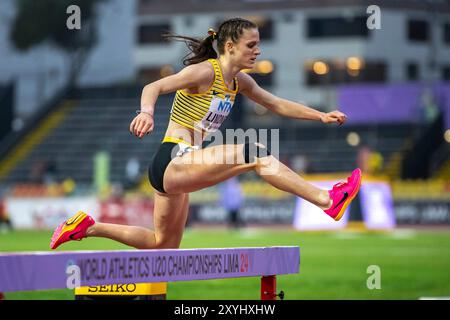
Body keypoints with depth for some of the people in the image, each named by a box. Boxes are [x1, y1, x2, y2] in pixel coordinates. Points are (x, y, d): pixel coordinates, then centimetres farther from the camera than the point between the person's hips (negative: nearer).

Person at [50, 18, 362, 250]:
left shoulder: (239, 81, 10)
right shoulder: (204, 72, -15)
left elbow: (277, 104, 18)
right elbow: (154, 87, -24)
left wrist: (321, 115, 9)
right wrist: (147, 112, -45)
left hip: (178, 170, 10)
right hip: (172, 161, -10)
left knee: (164, 244, 21)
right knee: (254, 153, -24)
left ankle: (88, 226, 25)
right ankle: (328, 201, -27)